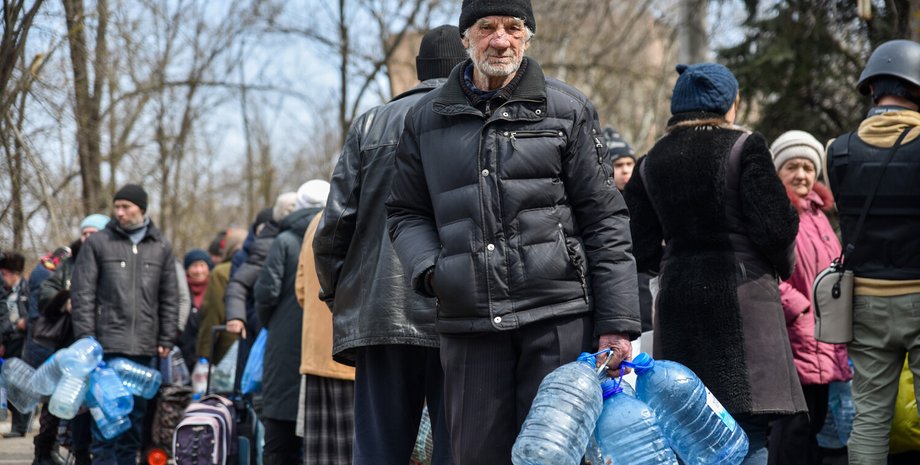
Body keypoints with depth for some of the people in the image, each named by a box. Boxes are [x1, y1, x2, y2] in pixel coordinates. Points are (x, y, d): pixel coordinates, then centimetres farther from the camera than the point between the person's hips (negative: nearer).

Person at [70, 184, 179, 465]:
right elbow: (82, 294, 0)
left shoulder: (161, 248, 11)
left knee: (136, 415, 8)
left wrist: (166, 340, 6)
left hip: (143, 347, 3)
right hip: (107, 346, -3)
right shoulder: (97, 243, 4)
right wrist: (86, 338, -7)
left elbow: (169, 299, 14)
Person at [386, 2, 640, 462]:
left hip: (558, 317, -2)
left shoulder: (567, 109, 5)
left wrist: (616, 322, -3)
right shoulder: (426, 118, 12)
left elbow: (604, 220, 3)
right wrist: (427, 268, -3)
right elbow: (406, 212, 19)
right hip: (468, 321, 2)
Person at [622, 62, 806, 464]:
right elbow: (774, 228, -11)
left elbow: (642, 252, 7)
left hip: (676, 296, 5)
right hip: (742, 292, -5)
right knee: (749, 432, -7)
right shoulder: (745, 148, -3)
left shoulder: (649, 164, 10)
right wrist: (781, 266, 10)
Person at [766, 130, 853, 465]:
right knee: (796, 423, -11)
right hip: (795, 337, -9)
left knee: (815, 420, 12)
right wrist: (798, 308, -20)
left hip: (823, 342, 9)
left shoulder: (816, 214, 19)